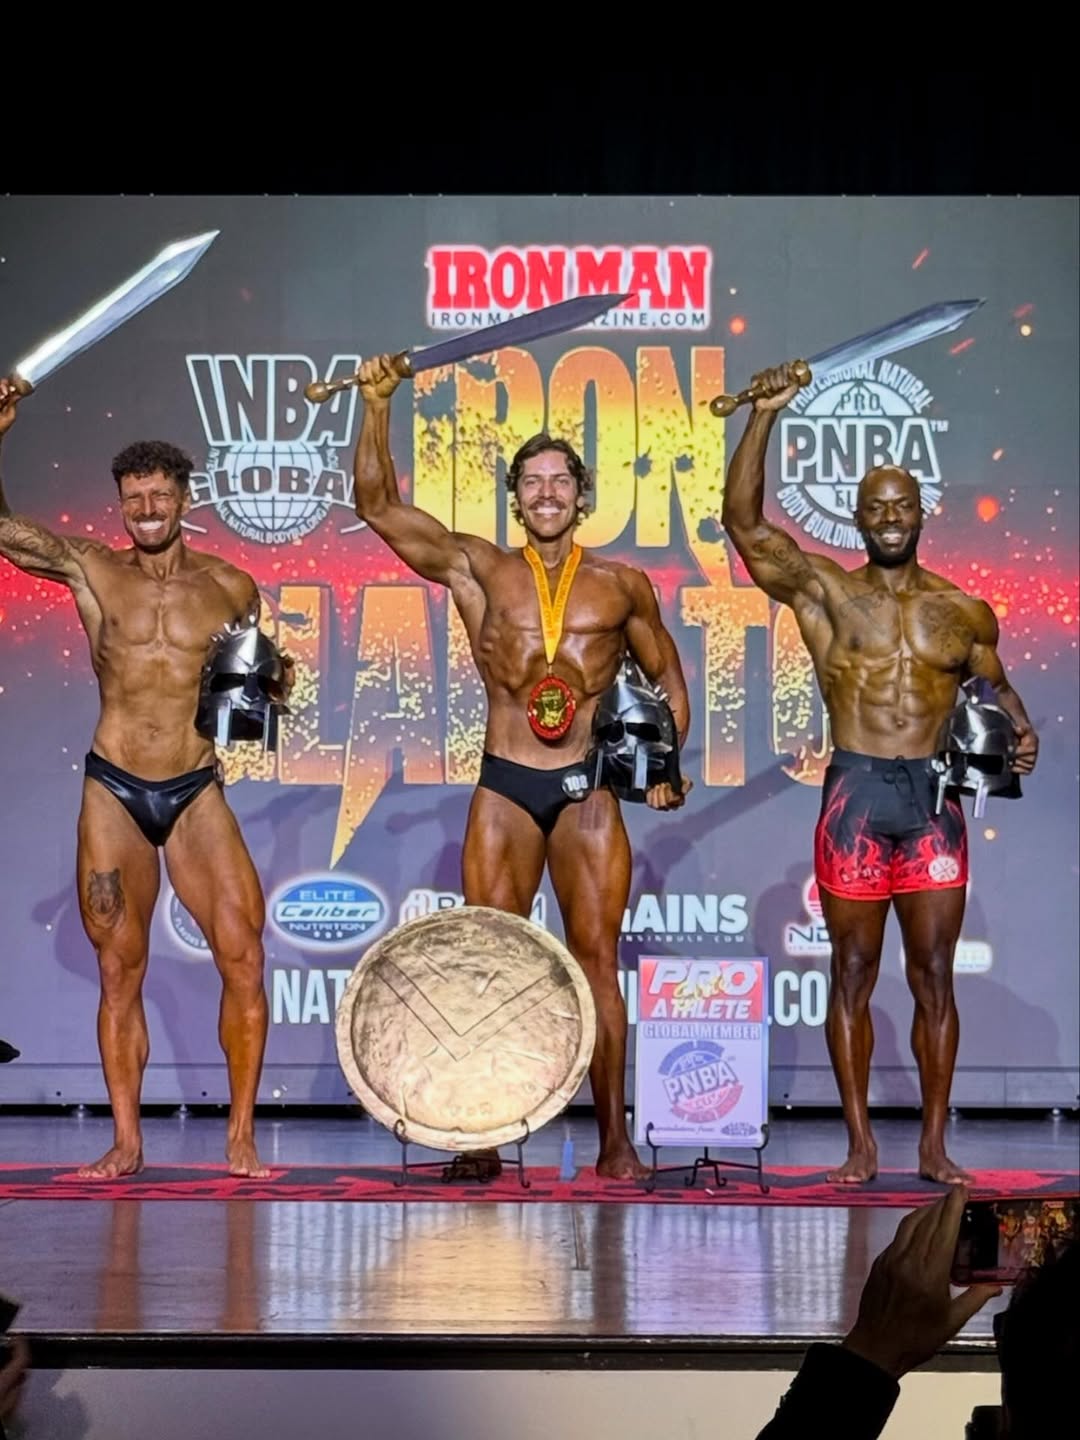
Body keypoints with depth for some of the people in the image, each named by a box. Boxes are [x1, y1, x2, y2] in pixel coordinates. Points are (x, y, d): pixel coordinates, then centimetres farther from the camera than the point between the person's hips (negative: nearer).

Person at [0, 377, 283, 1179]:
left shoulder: (230, 588, 4)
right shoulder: (92, 571, 3)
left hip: (198, 791, 0)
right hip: (114, 791, 0)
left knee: (244, 958, -8)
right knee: (120, 969, 3)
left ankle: (242, 1137, 2)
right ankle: (126, 1141, 11)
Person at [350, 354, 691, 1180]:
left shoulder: (622, 586, 9)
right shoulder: (478, 570, 8)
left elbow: (666, 676, 18)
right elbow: (378, 506, 4)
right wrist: (379, 408, -4)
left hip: (589, 792, 0)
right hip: (504, 788, 0)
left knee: (596, 958, -1)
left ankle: (615, 1137, 1)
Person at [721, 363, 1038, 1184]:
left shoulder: (964, 612, 9)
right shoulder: (824, 591, 3)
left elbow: (993, 684, 24)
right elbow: (743, 520, -7)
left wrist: (1020, 731, 1)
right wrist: (765, 417, -14)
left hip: (934, 802, 1)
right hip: (854, 798, -1)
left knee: (934, 977, 2)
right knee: (853, 976, 2)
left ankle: (935, 1145, 8)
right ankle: (861, 1145, 8)